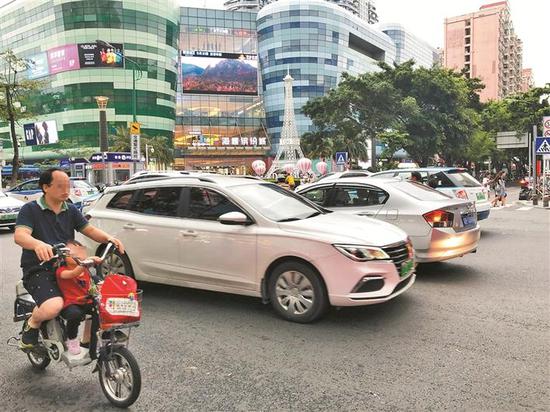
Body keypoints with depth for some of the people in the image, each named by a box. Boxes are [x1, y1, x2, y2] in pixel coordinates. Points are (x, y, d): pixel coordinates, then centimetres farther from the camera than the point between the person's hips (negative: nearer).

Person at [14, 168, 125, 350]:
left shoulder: (71, 210, 15)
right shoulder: (30, 209, -2)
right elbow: (19, 235, -18)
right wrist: (37, 244, -41)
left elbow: (89, 230, 8)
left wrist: (108, 237, -14)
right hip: (39, 270, -5)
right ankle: (31, 324, 5)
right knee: (53, 306, -32)